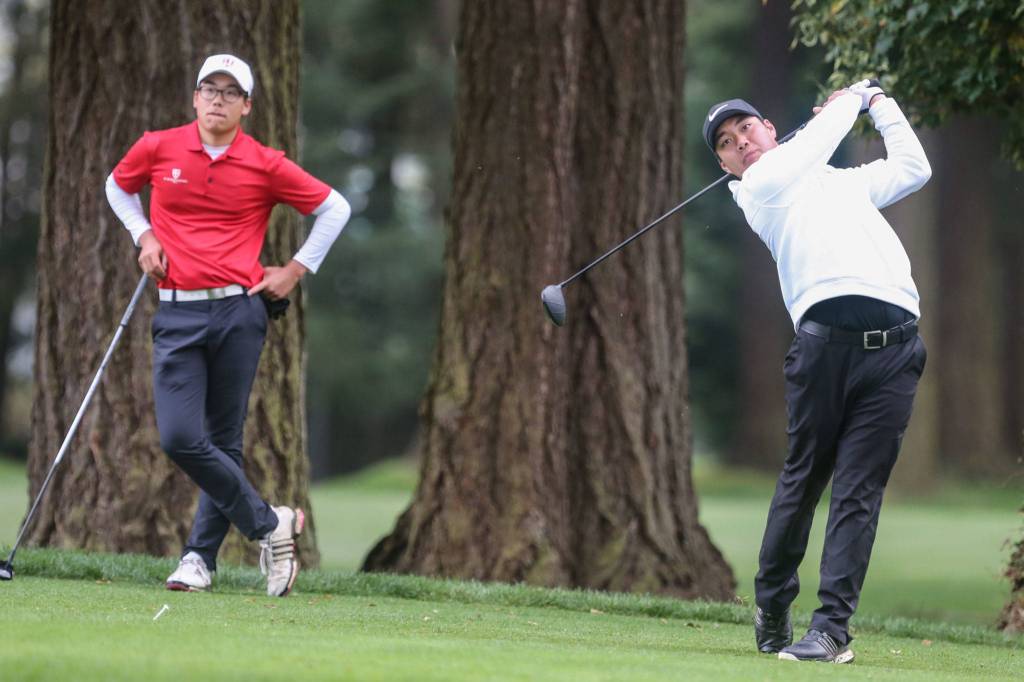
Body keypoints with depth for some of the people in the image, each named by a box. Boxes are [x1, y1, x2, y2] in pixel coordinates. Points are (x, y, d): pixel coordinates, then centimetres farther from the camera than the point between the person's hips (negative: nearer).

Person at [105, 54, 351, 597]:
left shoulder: (265, 165, 0)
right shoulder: (158, 149, 4)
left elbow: (334, 209, 11)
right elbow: (118, 186, 25)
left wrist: (296, 271, 8)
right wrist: (143, 235, 11)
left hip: (238, 312, -1)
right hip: (177, 313, 1)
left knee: (223, 441, 1)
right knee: (180, 439, -10)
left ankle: (201, 555, 12)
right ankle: (268, 524, 4)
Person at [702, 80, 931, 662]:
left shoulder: (844, 180, 32)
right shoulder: (760, 186, 13)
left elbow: (913, 169, 40)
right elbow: (817, 139, 9)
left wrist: (882, 104, 39)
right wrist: (854, 97, 26)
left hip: (895, 346, 4)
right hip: (827, 332, -3)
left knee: (860, 488, -5)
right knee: (804, 476, -2)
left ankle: (834, 625, -9)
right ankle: (772, 610, 14)